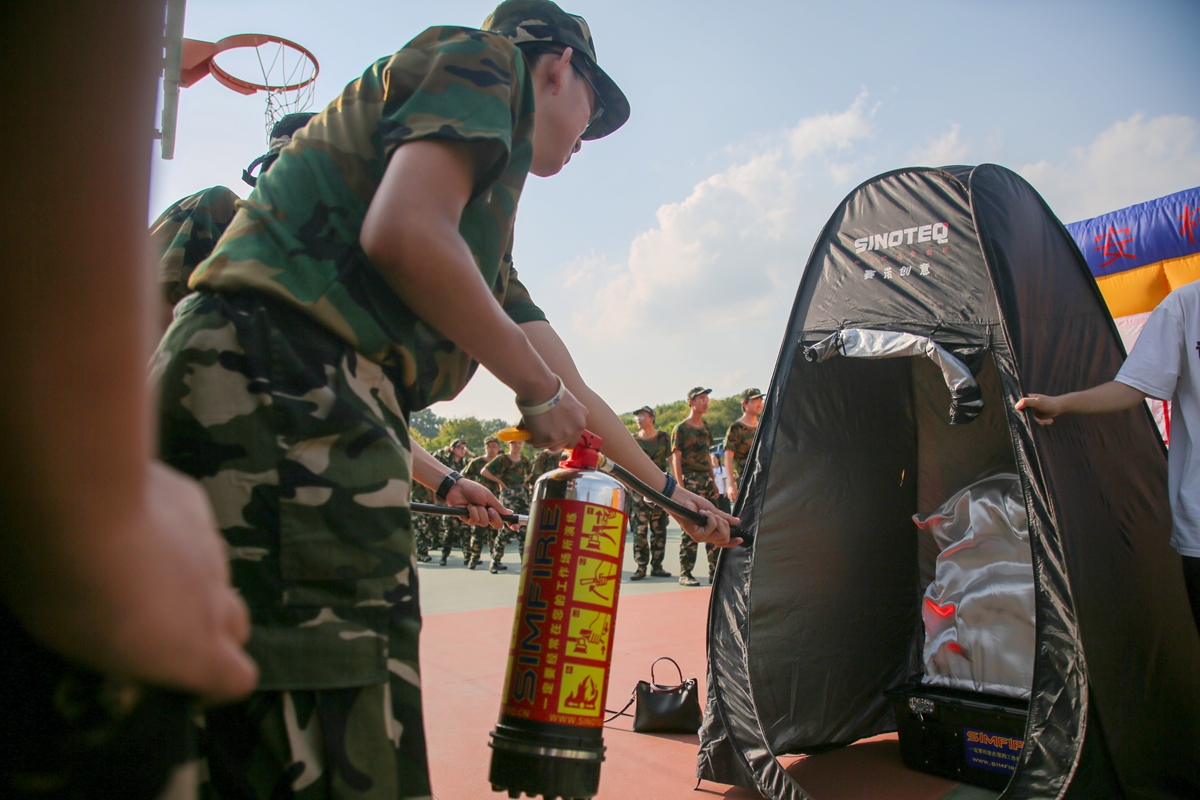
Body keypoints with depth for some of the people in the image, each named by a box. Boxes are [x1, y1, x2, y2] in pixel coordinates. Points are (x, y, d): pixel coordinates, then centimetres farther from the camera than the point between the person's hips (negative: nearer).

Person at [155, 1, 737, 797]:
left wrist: (670, 489, 40)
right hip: (283, 382, -10)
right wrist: (537, 385, -1)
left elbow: (568, 387, 33)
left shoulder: (485, 224, 31)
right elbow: (404, 232, -14)